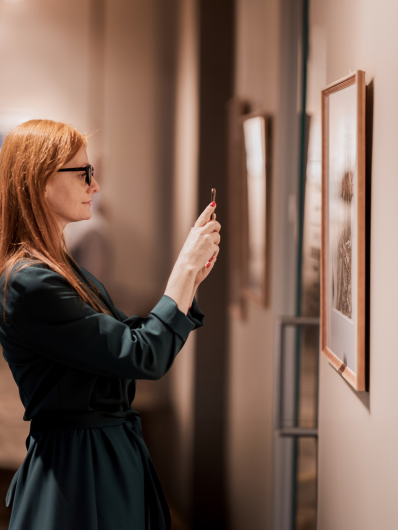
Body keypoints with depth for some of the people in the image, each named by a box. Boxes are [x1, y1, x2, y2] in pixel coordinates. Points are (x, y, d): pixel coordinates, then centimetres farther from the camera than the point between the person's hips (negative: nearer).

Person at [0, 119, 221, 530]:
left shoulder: (65, 269, 9)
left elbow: (130, 338, 13)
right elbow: (145, 358, -22)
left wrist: (193, 275, 3)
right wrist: (187, 265, -14)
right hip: (78, 472, -9)